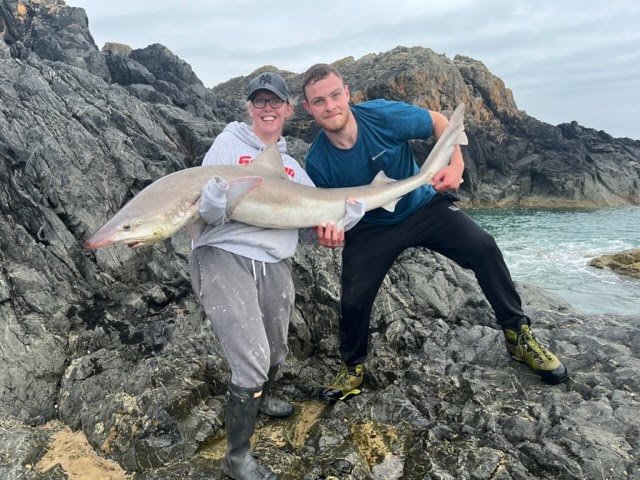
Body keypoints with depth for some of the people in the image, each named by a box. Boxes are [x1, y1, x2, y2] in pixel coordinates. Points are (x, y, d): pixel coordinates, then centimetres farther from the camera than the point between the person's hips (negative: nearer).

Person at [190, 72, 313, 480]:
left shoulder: (291, 164, 18)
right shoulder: (229, 144, 3)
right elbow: (202, 209, -3)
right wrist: (220, 195, -26)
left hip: (275, 266, 5)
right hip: (223, 259, -5)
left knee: (276, 352, 17)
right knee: (252, 363, -12)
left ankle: (263, 398, 53)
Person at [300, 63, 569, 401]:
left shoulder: (383, 114, -22)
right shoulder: (317, 161, -18)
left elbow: (438, 122, -6)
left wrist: (456, 164, -21)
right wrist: (329, 231, -28)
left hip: (422, 205, 0)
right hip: (370, 228, 1)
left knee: (482, 247, -21)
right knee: (353, 299, -11)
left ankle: (518, 333, 1)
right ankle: (353, 366, 20)